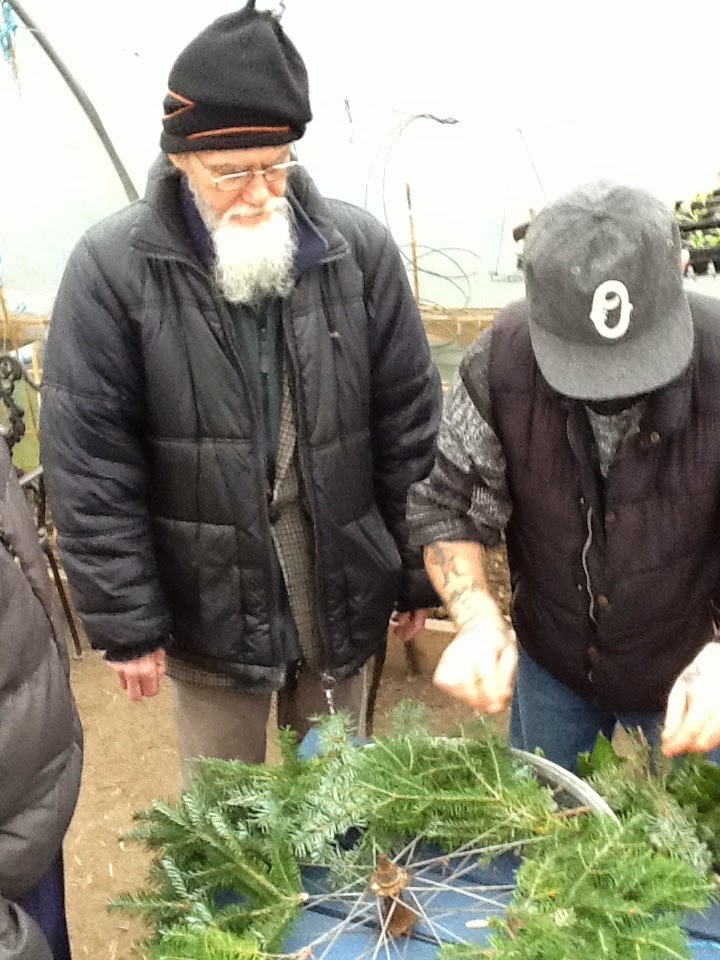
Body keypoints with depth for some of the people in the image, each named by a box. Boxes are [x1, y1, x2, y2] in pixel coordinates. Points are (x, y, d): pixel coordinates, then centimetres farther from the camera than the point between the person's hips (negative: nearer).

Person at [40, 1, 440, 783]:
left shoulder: (359, 249, -7)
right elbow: (89, 466, -9)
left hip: (342, 592, 2)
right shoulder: (113, 267, -12)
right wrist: (125, 619, -7)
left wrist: (419, 571, 3)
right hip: (207, 602, -1)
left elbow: (410, 427, -1)